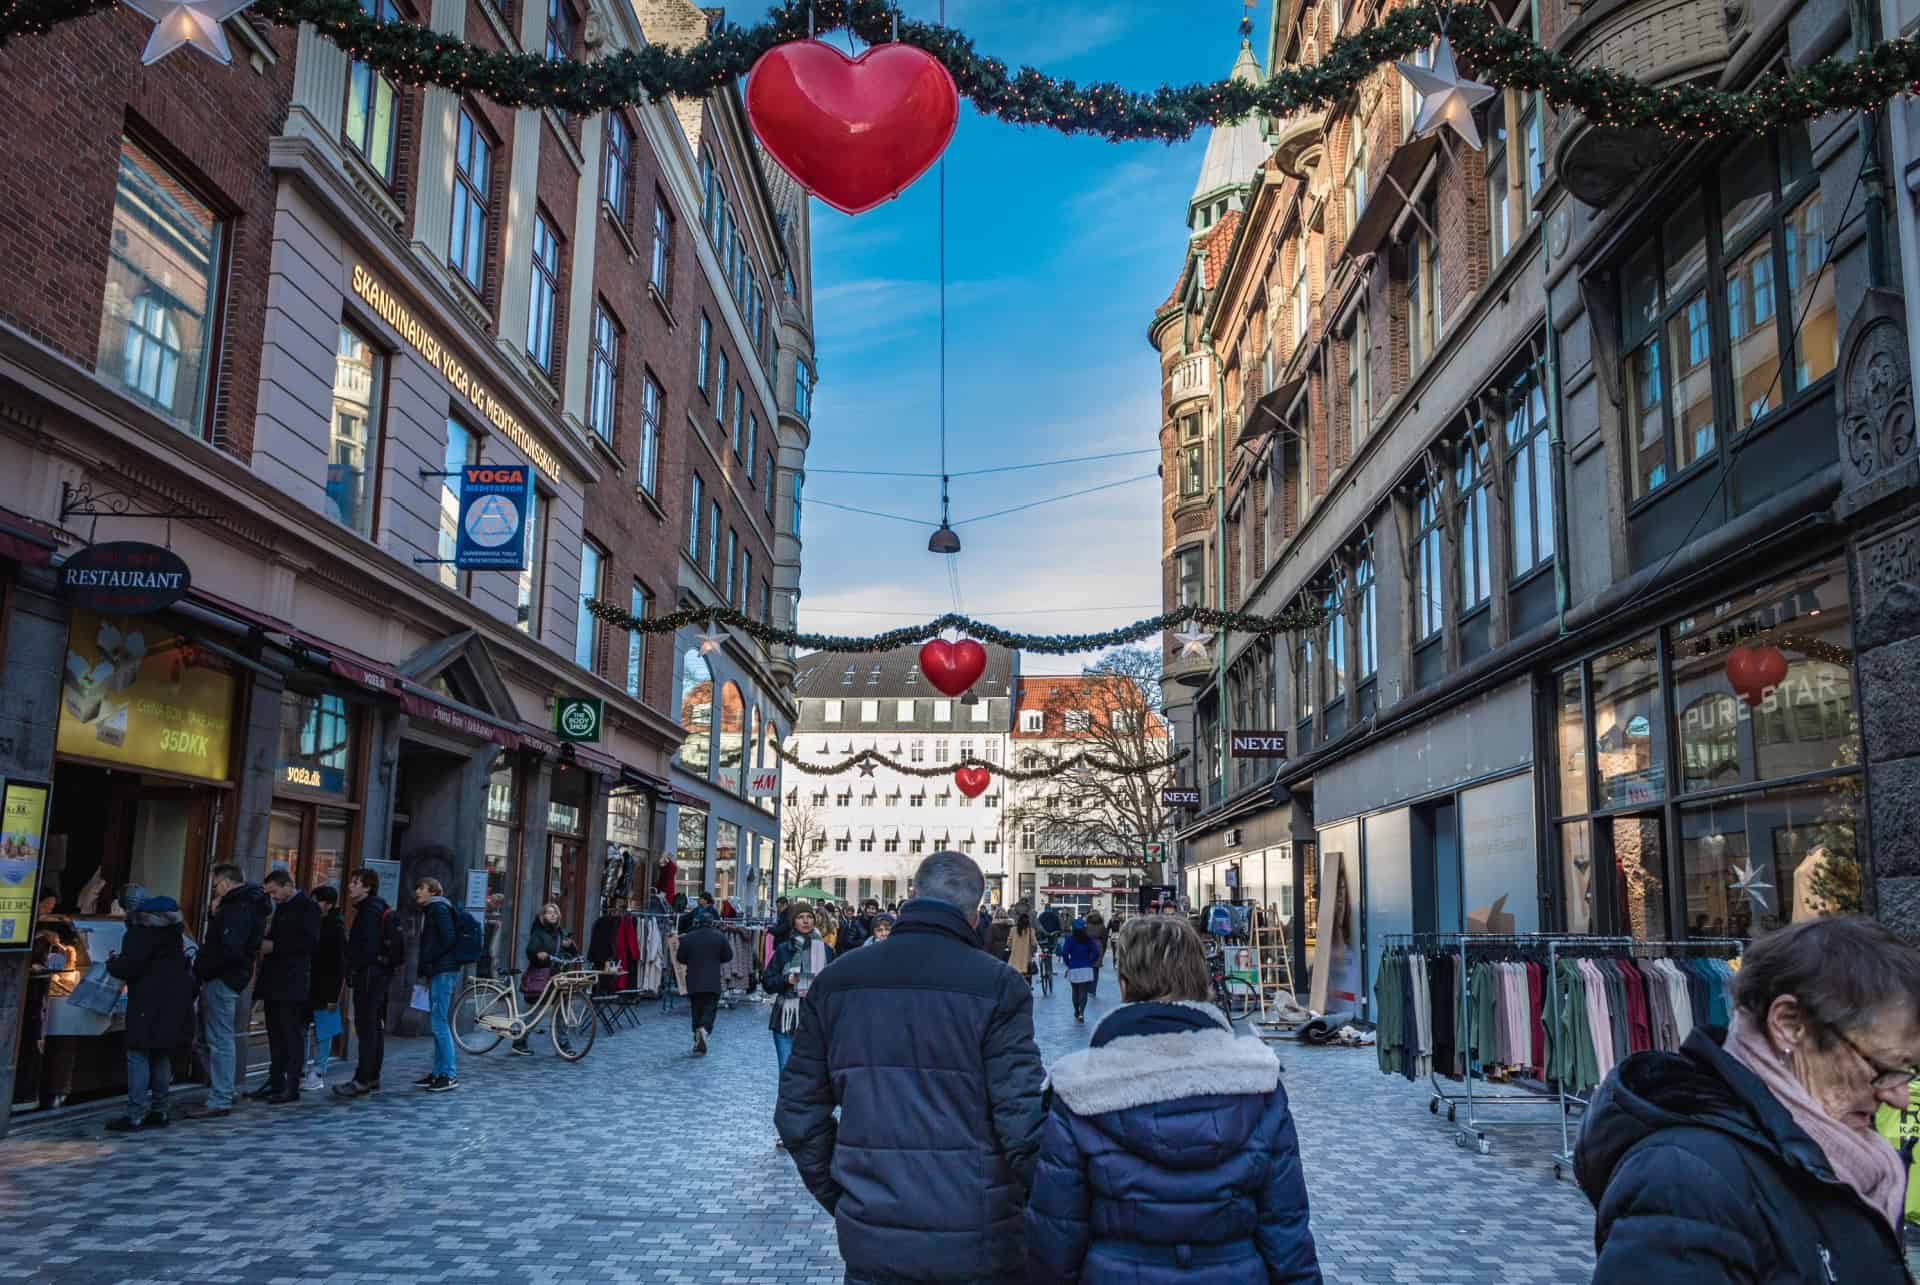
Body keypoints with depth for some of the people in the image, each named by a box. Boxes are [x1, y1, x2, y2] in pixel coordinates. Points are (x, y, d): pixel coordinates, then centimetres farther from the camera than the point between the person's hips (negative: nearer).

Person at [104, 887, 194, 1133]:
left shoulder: (142, 929, -13)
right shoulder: (170, 925, 16)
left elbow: (130, 967, -16)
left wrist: (112, 962, 3)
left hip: (150, 1002, -9)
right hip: (174, 999, 9)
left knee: (138, 1055, -5)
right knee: (161, 1055, 14)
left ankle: (135, 1116, -7)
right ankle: (158, 1111, 18)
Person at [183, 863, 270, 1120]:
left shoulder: (238, 908, -17)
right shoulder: (245, 904, 17)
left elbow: (230, 950, -25)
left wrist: (201, 969, -16)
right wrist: (215, 914, 8)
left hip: (222, 981, -11)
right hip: (223, 979, 11)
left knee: (220, 1041, -7)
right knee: (218, 1039, 18)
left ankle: (219, 1102, -4)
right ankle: (223, 1092, 26)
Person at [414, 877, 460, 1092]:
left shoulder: (439, 908, -8)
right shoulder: (429, 910, 21)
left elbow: (448, 939, -18)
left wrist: (428, 964, -12)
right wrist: (426, 972, 12)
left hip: (443, 971, -10)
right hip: (437, 972, 10)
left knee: (439, 1022, -10)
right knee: (436, 1022, 12)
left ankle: (449, 1076, -8)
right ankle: (438, 1073, 18)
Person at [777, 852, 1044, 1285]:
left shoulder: (836, 980, 1)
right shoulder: (996, 985, -11)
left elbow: (798, 1112, 5)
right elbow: (1022, 1122, -16)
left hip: (871, 1246, 3)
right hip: (977, 1248, -3)